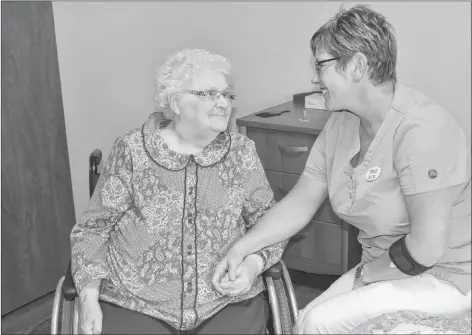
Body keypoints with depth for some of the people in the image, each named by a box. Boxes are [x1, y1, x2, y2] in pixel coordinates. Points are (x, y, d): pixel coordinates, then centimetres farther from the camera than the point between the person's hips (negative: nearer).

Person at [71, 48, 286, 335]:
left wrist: (253, 263, -8)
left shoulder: (241, 151, 5)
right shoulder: (132, 150, -1)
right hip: (135, 304, -1)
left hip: (228, 302, 2)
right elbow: (94, 227, 4)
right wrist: (89, 298, -6)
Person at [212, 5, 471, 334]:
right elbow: (301, 202, 3)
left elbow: (426, 249, -27)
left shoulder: (419, 130, -26)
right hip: (386, 267, 7)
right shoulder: (341, 125, 1)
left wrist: (365, 273, -11)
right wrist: (241, 248, -7)